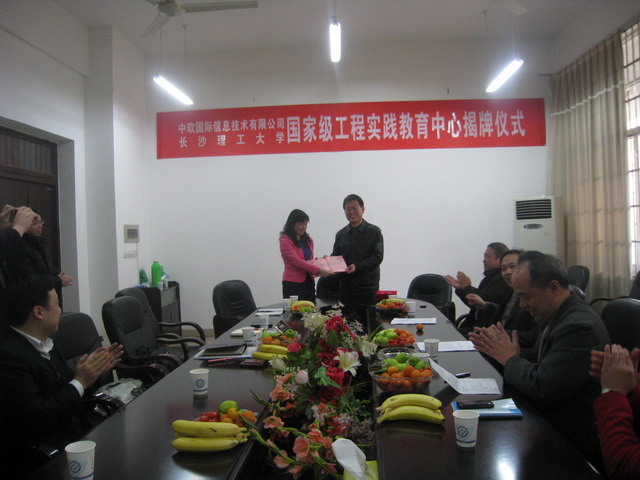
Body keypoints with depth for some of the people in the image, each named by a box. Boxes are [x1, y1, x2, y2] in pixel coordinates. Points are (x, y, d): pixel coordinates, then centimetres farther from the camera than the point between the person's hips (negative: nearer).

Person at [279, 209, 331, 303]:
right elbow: (296, 260, -17)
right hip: (292, 284, -6)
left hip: (308, 283, 6)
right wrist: (318, 270, -24)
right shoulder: (285, 240, -5)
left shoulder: (308, 240, 15)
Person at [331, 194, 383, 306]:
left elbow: (378, 257, -8)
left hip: (368, 286, -3)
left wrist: (358, 266, -19)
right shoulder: (340, 235, 12)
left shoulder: (374, 232, 0)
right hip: (346, 286, 4)